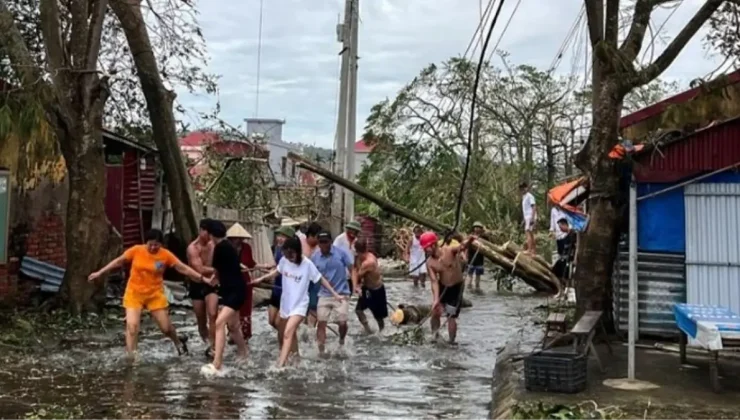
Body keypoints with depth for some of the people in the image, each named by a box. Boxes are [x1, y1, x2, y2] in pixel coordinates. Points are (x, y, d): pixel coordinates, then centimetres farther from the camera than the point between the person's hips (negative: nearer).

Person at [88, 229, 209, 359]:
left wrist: (203, 279, -12)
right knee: (132, 325, -12)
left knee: (165, 327, 4)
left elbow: (183, 268, -9)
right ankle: (131, 358, -4)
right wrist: (100, 273, 5)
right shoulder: (136, 250, -11)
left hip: (155, 294, 0)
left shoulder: (165, 255, -11)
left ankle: (179, 343, 36)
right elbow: (118, 262, 2)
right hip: (134, 293, 0)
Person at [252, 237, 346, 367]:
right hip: (286, 303, 6)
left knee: (288, 333, -22)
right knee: (290, 333, 22)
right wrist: (261, 279, 14)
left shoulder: (307, 264, -20)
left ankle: (280, 366, -26)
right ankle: (295, 356, 45)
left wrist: (335, 294, -12)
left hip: (299, 305, -5)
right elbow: (277, 271, 14)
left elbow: (321, 279, -11)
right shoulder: (284, 260, -8)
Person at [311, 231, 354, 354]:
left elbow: (352, 268, -7)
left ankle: (341, 341, 30)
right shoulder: (315, 257, -3)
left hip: (341, 293, -2)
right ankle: (321, 351, 6)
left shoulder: (341, 253, -10)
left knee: (342, 323, -3)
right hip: (324, 295, 2)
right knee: (321, 323, -2)